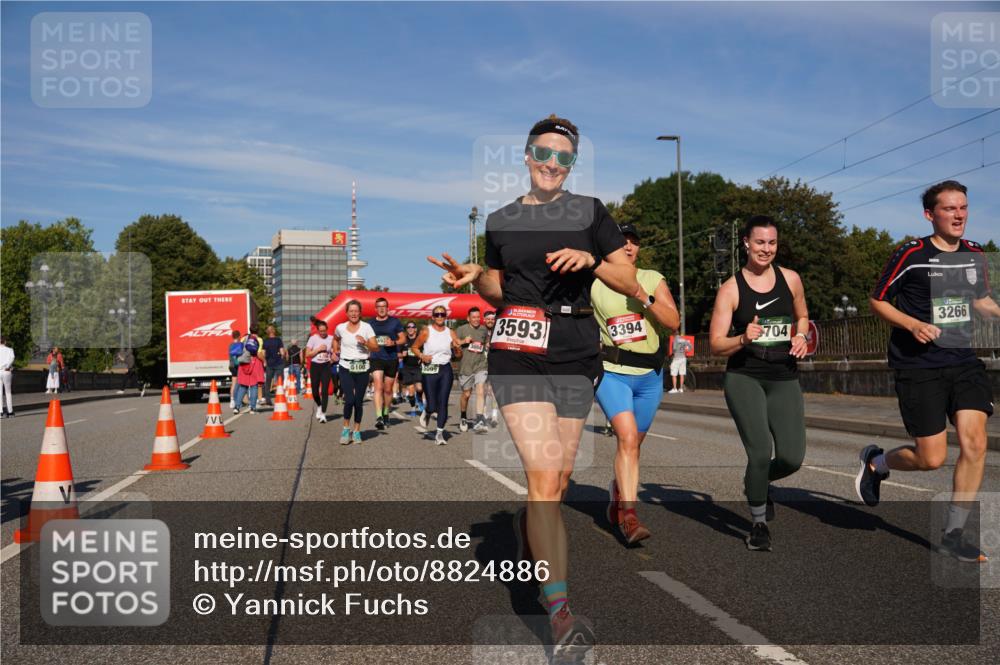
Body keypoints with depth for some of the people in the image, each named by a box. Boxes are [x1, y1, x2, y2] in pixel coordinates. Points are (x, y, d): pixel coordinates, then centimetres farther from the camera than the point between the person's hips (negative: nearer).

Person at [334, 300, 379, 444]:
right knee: (349, 399, -14)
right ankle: (346, 428, 4)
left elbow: (376, 348, -6)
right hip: (346, 367, 0)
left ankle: (357, 431, 18)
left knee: (359, 401, 4)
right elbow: (335, 339, 28)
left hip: (362, 367, 0)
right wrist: (335, 351, 16)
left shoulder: (366, 327, -2)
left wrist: (365, 342, -22)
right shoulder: (340, 328, 4)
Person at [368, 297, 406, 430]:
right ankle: (379, 417, -23)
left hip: (392, 359, 1)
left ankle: (386, 413, 33)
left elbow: (403, 338, 5)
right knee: (378, 387, -16)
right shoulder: (370, 323, 6)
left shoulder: (395, 322, 3)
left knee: (388, 389, 12)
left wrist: (394, 342, -14)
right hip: (376, 358, -1)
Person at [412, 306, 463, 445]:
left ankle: (440, 433, 7)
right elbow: (415, 347, 6)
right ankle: (426, 414, 33)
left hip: (446, 370, 3)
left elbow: (458, 356, 12)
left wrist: (458, 347, -9)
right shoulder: (426, 332, -3)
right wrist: (422, 356, -12)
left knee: (443, 402, -3)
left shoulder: (451, 333, 6)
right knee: (432, 406, -4)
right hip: (429, 371, -2)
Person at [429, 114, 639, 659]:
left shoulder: (591, 212, 7)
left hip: (575, 352, 1)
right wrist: (474, 278, -1)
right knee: (545, 477, -13)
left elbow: (629, 282, 5)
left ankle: (528, 524, 43)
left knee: (556, 480, 6)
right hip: (518, 352, -1)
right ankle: (561, 615, -9)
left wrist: (591, 260, -12)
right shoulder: (501, 221, 11)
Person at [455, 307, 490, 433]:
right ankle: (463, 419, 33)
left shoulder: (484, 330, 8)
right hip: (465, 366, -1)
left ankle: (479, 421, -20)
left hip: (481, 365, 1)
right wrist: (463, 341, -15)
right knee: (466, 394, 10)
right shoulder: (461, 329, -1)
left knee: (480, 391, -16)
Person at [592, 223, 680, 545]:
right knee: (627, 438, -21)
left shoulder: (653, 280, 2)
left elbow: (673, 322, -10)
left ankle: (615, 494, 38)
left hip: (650, 376, 3)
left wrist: (644, 297, -20)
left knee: (632, 443, 13)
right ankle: (629, 515, -19)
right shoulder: (593, 285, 0)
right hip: (612, 373, -3)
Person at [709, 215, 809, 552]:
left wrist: (800, 338, 3)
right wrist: (743, 339, -23)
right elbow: (716, 344, -4)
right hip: (744, 378, -3)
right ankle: (759, 525, 11)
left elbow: (802, 316, 25)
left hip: (784, 378, 3)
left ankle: (758, 482, 31)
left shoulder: (791, 279, 7)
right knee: (760, 452, -14)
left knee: (792, 457, -6)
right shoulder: (731, 289, -3)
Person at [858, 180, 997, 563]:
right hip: (918, 368, -5)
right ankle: (876, 462, 28)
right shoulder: (911, 255, -7)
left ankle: (953, 535, 7)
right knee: (932, 458, -5)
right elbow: (877, 301, -1)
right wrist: (913, 324, -17)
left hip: (963, 362, 5)